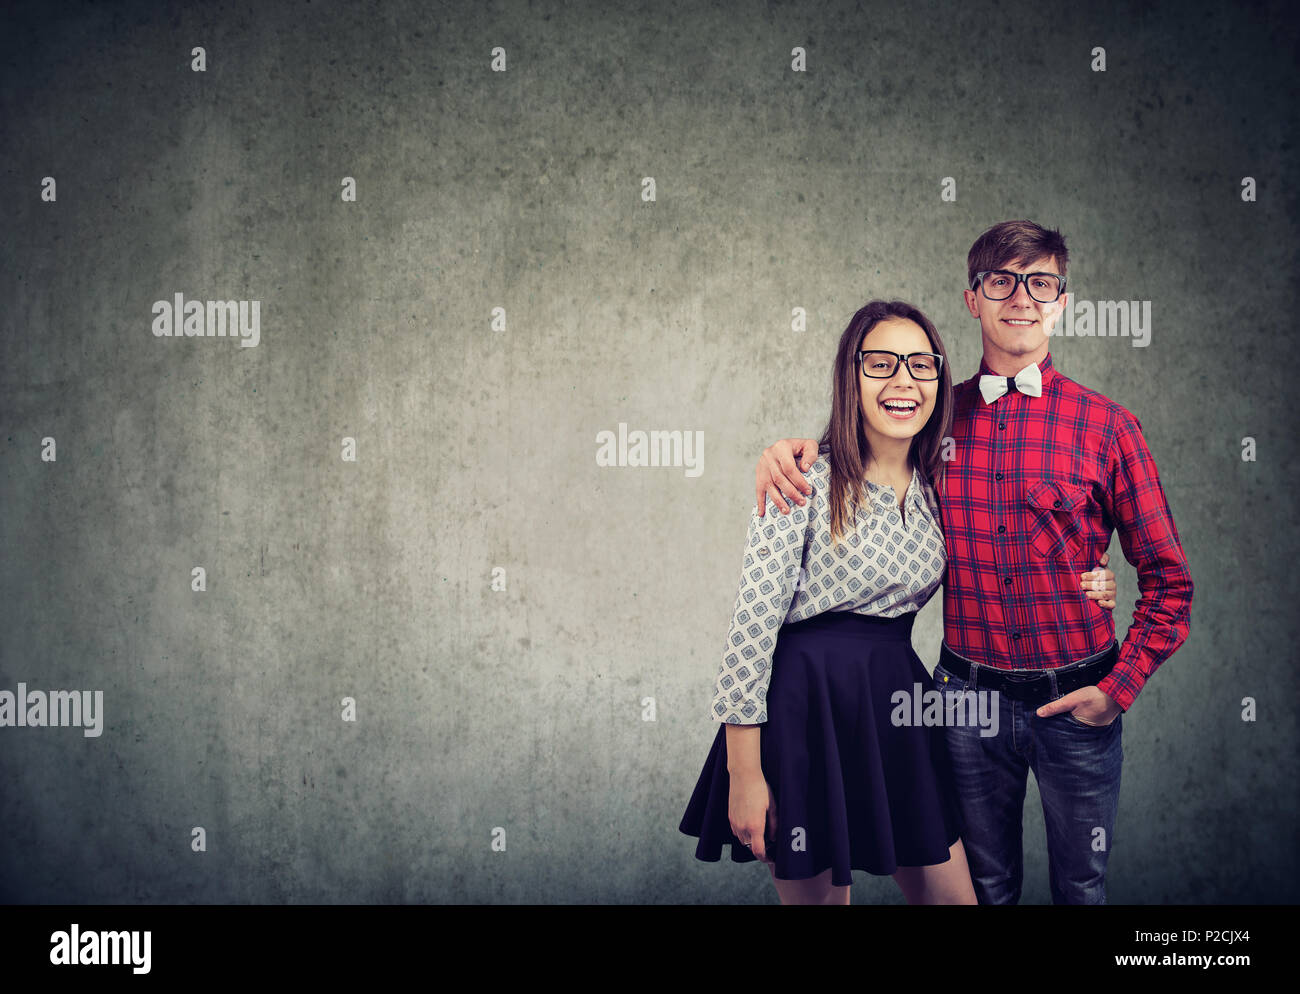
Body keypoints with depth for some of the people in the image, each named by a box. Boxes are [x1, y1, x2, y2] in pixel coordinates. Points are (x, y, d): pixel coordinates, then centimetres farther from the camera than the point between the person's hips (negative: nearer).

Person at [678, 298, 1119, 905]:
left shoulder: (939, 483, 6)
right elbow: (753, 622, -14)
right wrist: (743, 772, -16)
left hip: (895, 705, 6)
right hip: (804, 706, -5)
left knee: (952, 896, 9)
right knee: (815, 895, 8)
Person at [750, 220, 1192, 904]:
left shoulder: (1105, 425, -6)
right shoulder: (939, 414, 0)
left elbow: (1166, 578, -2)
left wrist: (1120, 687, -10)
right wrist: (793, 450, -9)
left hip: (1076, 701, -1)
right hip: (970, 692, 1)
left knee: (1081, 885, 15)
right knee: (986, 885, 17)